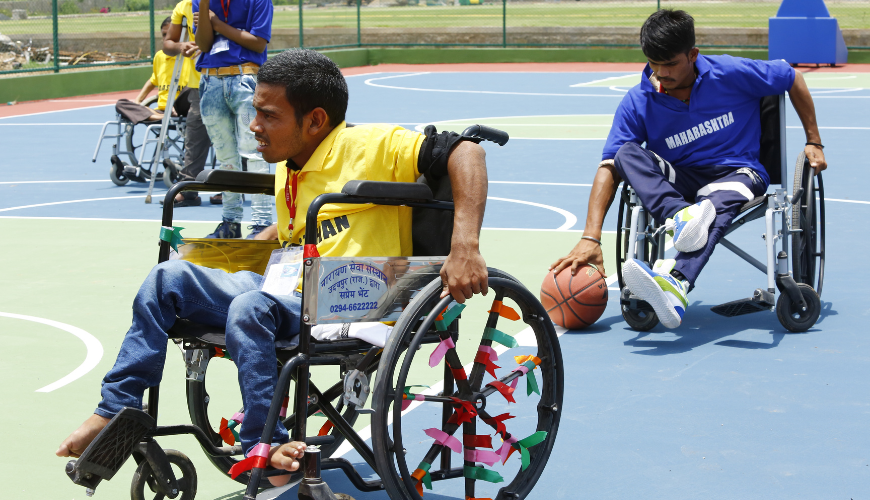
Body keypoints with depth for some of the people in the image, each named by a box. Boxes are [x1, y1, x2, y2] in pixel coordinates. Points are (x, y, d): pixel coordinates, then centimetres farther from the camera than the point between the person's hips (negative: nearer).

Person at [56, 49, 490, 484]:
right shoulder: (287, 174, 15)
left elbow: (466, 152, -19)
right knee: (169, 277, 1)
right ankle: (115, 412, 3)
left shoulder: (370, 146, -10)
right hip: (294, 295, 9)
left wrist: (465, 247, -29)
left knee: (250, 307, -34)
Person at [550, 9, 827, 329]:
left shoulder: (730, 74, -8)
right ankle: (681, 215, -51)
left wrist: (813, 142, 9)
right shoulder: (638, 102, -6)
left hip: (738, 173, -2)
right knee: (628, 153, -26)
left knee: (717, 203, -40)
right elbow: (609, 167, -11)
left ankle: (675, 285, -67)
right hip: (678, 181, 3)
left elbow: (793, 79, 7)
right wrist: (591, 238, -22)